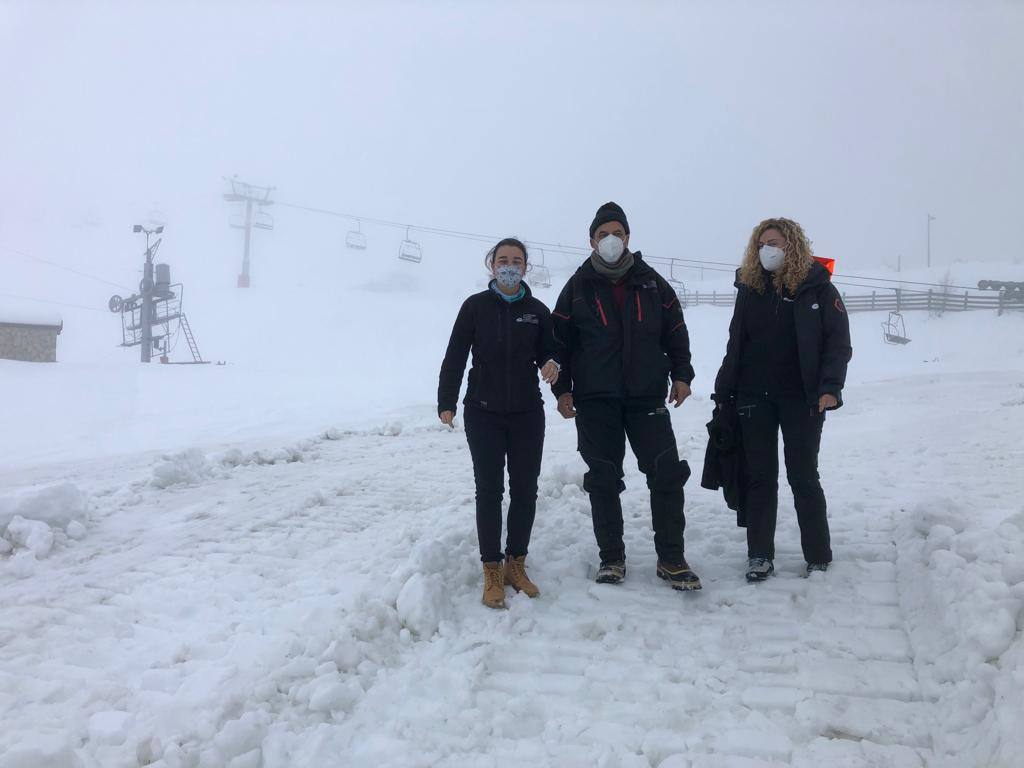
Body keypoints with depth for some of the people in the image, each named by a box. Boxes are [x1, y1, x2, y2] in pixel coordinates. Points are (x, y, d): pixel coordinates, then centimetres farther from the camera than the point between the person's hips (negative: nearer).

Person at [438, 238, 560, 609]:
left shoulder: (537, 311, 3)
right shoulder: (475, 306, -3)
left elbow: (547, 352, 12)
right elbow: (455, 357, -3)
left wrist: (551, 365, -12)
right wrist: (446, 403, -9)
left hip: (527, 414, 2)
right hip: (483, 414, -2)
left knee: (525, 489, 6)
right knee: (489, 490, 0)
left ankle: (516, 564, 21)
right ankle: (493, 572, 10)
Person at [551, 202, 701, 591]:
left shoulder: (651, 282, 8)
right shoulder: (578, 287, 5)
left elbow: (675, 331, 12)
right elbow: (560, 340, 5)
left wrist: (681, 375, 4)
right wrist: (562, 389, -2)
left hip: (647, 395, 1)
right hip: (595, 399, -1)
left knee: (667, 473, -5)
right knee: (603, 479, 4)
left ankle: (671, 559, 7)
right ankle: (611, 557, 17)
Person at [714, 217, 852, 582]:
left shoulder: (818, 287, -3)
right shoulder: (749, 288, 8)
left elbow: (839, 342, -6)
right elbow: (736, 345, 11)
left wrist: (830, 387, -19)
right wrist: (723, 392, 8)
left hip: (801, 398, -3)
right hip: (754, 398, 3)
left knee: (803, 477, 3)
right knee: (759, 477, 6)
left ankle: (818, 558, 15)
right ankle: (759, 556, 14)